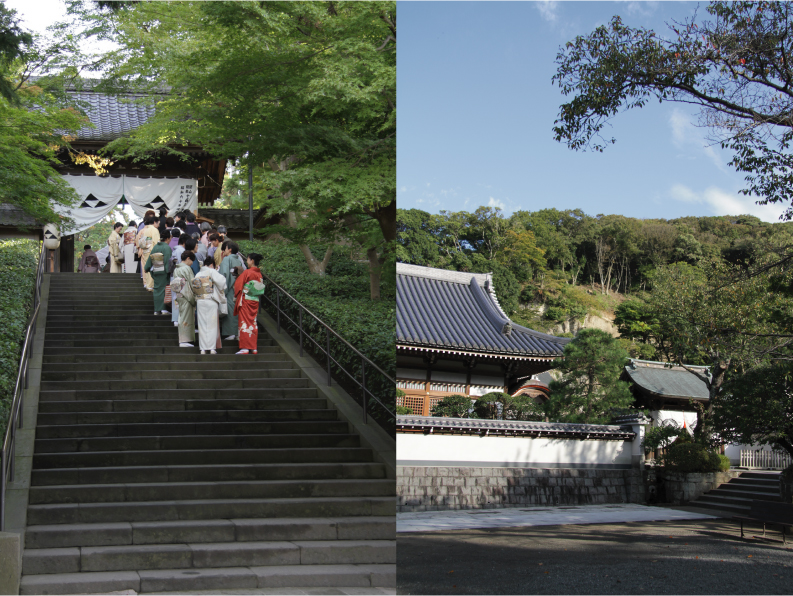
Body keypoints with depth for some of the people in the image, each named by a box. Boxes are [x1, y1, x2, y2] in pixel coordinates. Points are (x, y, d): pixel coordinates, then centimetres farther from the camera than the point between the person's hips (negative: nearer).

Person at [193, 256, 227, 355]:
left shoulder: (198, 274, 10)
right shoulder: (211, 271, -5)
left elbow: (193, 289, 6)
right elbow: (221, 280, -18)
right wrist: (222, 289, 0)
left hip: (200, 302, 4)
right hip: (211, 301, -4)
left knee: (202, 325, 6)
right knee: (212, 325, 3)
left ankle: (203, 349, 4)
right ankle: (212, 348, 0)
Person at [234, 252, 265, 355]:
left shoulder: (247, 272, -12)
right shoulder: (259, 274, 7)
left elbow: (237, 286, -6)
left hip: (246, 301, -6)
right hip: (255, 301, 6)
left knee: (245, 323, -4)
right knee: (253, 323, 8)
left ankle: (245, 348, -8)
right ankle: (253, 348, 7)